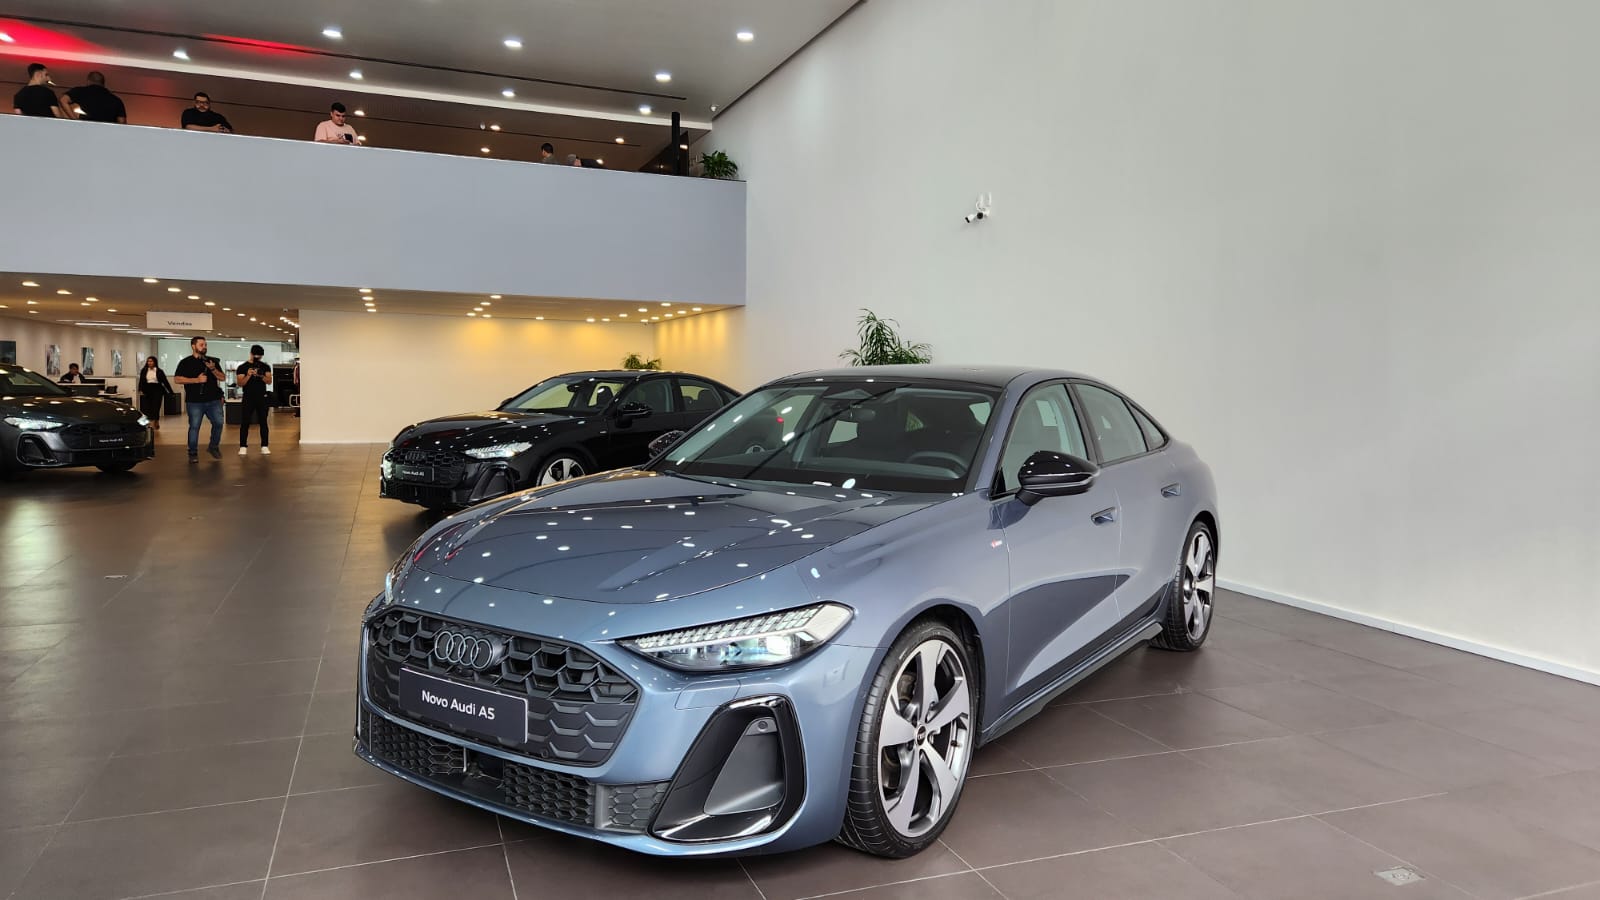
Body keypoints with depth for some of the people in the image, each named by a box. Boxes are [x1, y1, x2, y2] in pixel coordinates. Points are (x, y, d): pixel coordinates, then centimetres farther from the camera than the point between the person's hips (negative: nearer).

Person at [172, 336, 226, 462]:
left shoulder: (212, 361, 14)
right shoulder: (186, 362, 3)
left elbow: (222, 377, 11)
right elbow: (177, 379, -5)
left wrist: (213, 369, -9)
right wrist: (197, 380, -14)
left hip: (213, 400, 3)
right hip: (195, 401, -3)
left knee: (218, 423, -3)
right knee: (194, 427, -2)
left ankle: (213, 446, 19)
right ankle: (193, 453, 6)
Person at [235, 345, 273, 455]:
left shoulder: (265, 367, 7)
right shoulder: (242, 367, 1)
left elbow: (269, 381, -1)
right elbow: (240, 383, -6)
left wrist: (261, 376, -20)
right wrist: (248, 375, -22)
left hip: (262, 398, 2)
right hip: (248, 398, -2)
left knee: (263, 422, 2)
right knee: (245, 423, -2)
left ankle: (264, 446, 4)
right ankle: (243, 447, 0)